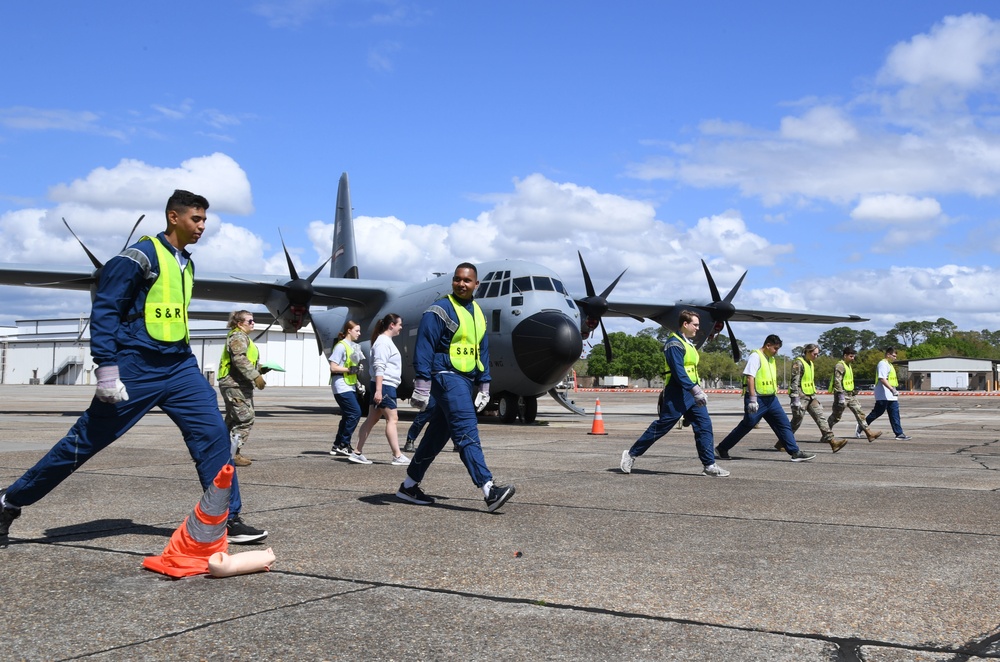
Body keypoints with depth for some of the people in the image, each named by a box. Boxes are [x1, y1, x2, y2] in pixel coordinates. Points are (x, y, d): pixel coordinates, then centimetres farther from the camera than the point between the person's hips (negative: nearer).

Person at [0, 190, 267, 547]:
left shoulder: (187, 264, 14)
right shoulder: (141, 255, -11)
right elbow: (104, 309, -14)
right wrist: (106, 367, -20)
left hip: (180, 366, 7)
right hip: (136, 367, -7)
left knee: (213, 432, -6)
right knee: (86, 440, 1)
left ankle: (227, 519, 1)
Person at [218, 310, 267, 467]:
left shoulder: (243, 337, 25)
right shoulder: (238, 336, -10)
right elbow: (239, 359, -23)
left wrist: (260, 369, 13)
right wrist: (256, 376, -25)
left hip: (237, 385, 12)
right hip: (236, 384, -12)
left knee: (233, 420, 14)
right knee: (246, 418, -14)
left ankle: (232, 452, 19)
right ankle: (232, 454, -14)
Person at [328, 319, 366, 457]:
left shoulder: (354, 347, 17)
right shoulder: (341, 346, -10)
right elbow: (333, 368, -15)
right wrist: (350, 370, -21)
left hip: (351, 386, 9)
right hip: (342, 386, -9)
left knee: (348, 416, 8)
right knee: (355, 413, -14)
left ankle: (337, 446, 15)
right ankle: (343, 445, -6)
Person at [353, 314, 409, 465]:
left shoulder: (387, 341, 20)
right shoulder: (383, 342, -12)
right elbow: (379, 368, -20)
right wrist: (378, 390, -25)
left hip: (387, 387, 10)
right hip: (384, 386, -10)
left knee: (372, 419, 8)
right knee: (392, 419, -7)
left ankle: (357, 453, 10)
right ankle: (397, 456, -5)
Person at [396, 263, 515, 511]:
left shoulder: (478, 314, 16)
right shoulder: (440, 310, -7)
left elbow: (482, 353, 21)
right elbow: (423, 349, -11)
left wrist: (484, 386, 18)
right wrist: (422, 386, -16)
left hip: (466, 380, 8)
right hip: (447, 377, -8)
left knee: (437, 435, 12)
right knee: (467, 433, -17)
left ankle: (409, 486, 23)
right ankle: (489, 490, -24)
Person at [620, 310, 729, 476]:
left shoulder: (687, 344, 18)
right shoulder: (675, 343, -13)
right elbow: (678, 371, -22)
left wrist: (698, 390, 21)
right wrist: (695, 390, -27)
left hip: (691, 393, 9)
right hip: (677, 394, -9)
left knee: (704, 425, 1)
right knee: (661, 426, -4)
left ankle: (709, 465, 3)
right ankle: (631, 454, 8)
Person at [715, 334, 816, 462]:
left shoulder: (771, 359, 16)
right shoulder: (755, 356, -11)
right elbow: (750, 377, -19)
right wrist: (752, 399, -24)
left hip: (770, 399, 8)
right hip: (758, 399, -8)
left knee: (784, 424, 2)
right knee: (746, 426, -3)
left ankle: (795, 453, 5)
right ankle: (721, 449, 8)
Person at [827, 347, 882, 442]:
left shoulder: (848, 365, 16)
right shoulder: (840, 366, -15)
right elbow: (837, 381, -22)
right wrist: (841, 395, -27)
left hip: (850, 395, 9)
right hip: (843, 395, -9)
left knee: (859, 413, 0)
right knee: (836, 416, 0)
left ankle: (869, 433, -4)